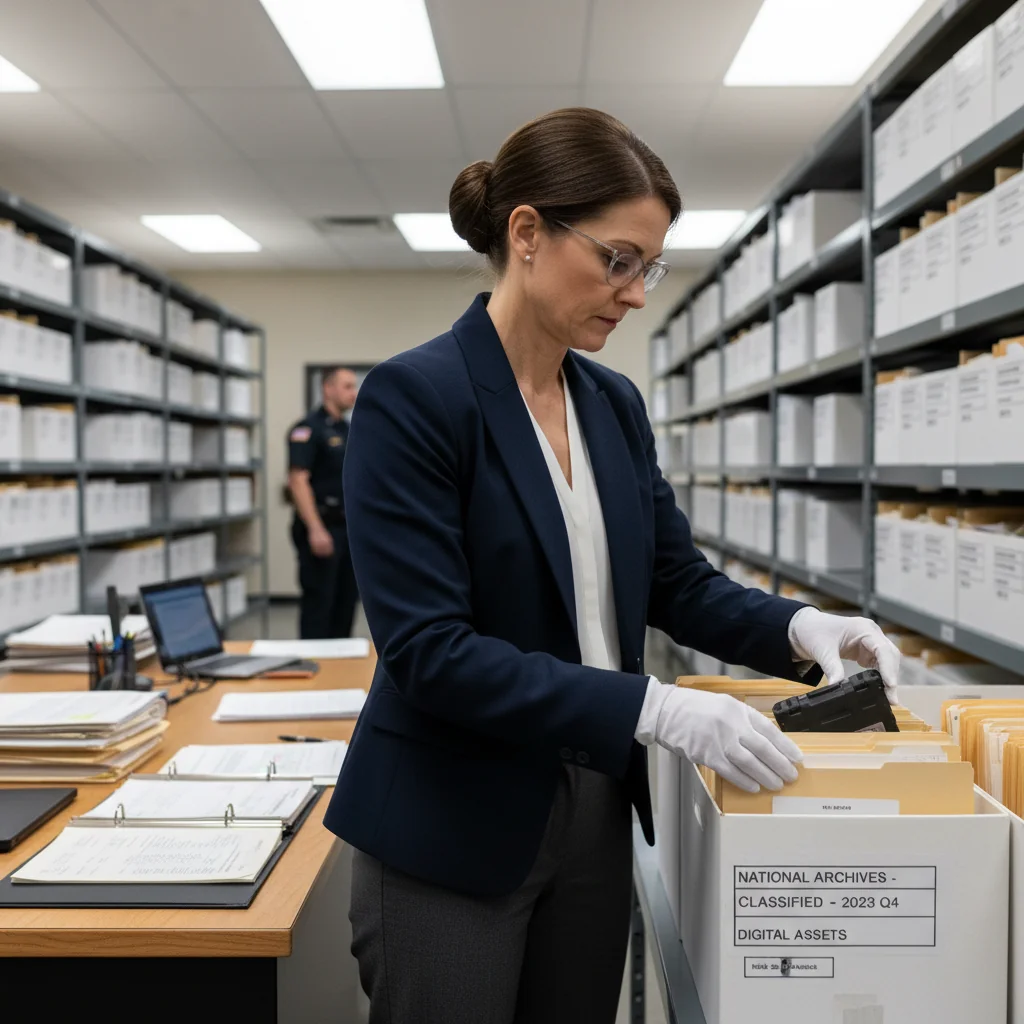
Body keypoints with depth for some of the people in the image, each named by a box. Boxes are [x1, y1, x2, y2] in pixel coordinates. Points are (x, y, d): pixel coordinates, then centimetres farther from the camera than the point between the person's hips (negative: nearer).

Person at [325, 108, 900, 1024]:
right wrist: (654, 710, -27)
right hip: (451, 834, -6)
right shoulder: (413, 397, -17)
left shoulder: (617, 404, 5)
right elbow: (428, 649, -23)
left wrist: (798, 627, -9)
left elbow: (677, 580, 10)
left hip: (595, 817, 7)